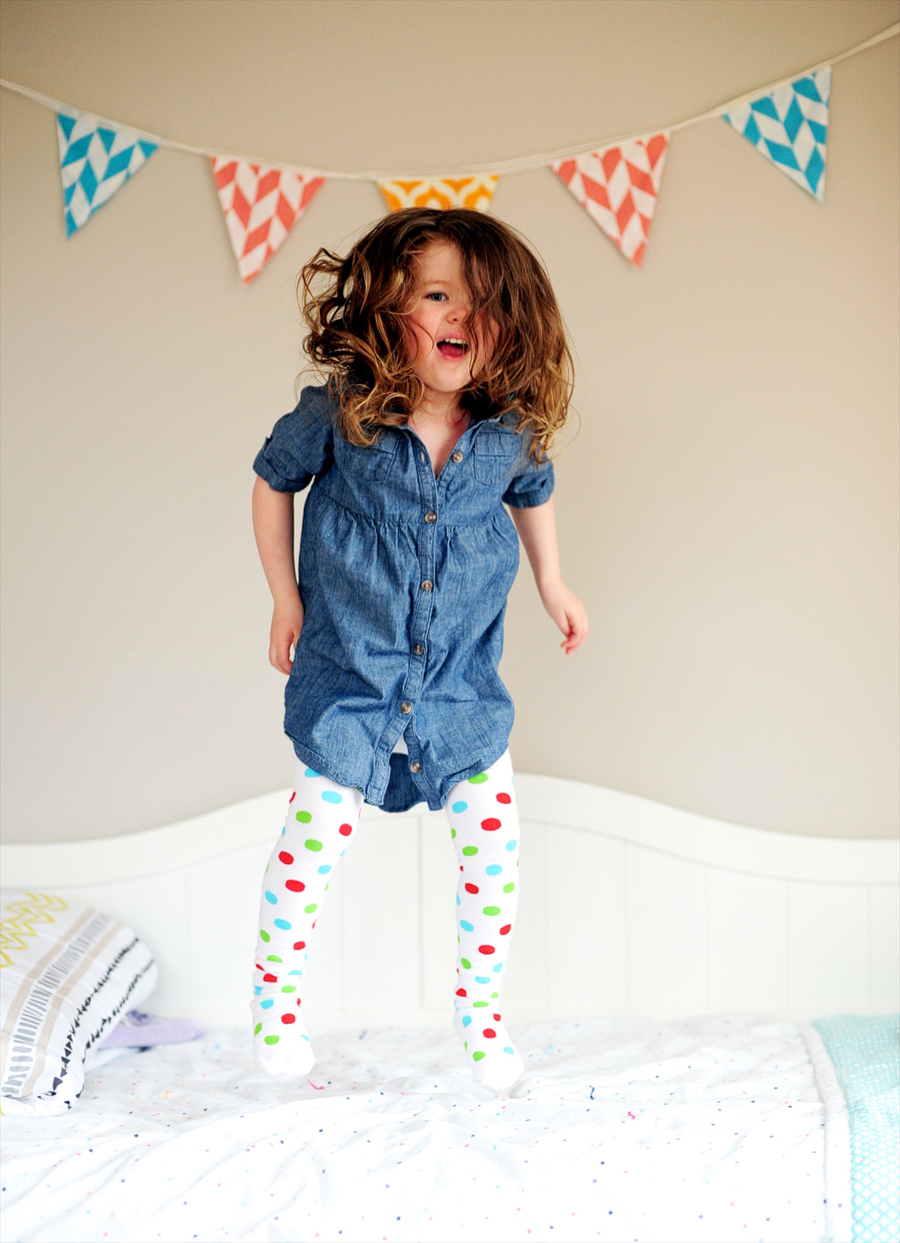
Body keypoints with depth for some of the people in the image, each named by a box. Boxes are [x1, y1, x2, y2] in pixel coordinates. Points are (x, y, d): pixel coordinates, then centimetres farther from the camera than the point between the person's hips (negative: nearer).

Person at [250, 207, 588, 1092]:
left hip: (465, 688, 2)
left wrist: (552, 584, 16)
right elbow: (272, 481, 1)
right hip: (347, 679, -2)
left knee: (495, 847, 4)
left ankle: (480, 1005, 28)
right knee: (315, 840, 2)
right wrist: (287, 599, 1)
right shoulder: (338, 413, -17)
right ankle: (274, 995, 27)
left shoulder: (512, 429, -9)